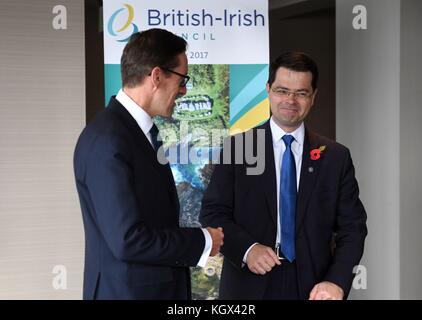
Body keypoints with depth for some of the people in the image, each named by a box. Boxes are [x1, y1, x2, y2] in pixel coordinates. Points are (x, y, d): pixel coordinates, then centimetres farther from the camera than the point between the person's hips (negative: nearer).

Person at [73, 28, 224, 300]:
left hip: (160, 286, 9)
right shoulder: (107, 140, -20)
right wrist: (202, 242, -14)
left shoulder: (141, 130, 9)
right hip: (129, 290, -9)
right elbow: (127, 240, -24)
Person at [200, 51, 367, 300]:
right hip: (250, 286, -1)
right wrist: (246, 248, -20)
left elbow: (352, 226, 1)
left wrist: (337, 281, -14)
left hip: (312, 288, 1)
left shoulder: (336, 157, 2)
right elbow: (213, 212, -3)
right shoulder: (237, 147, -1)